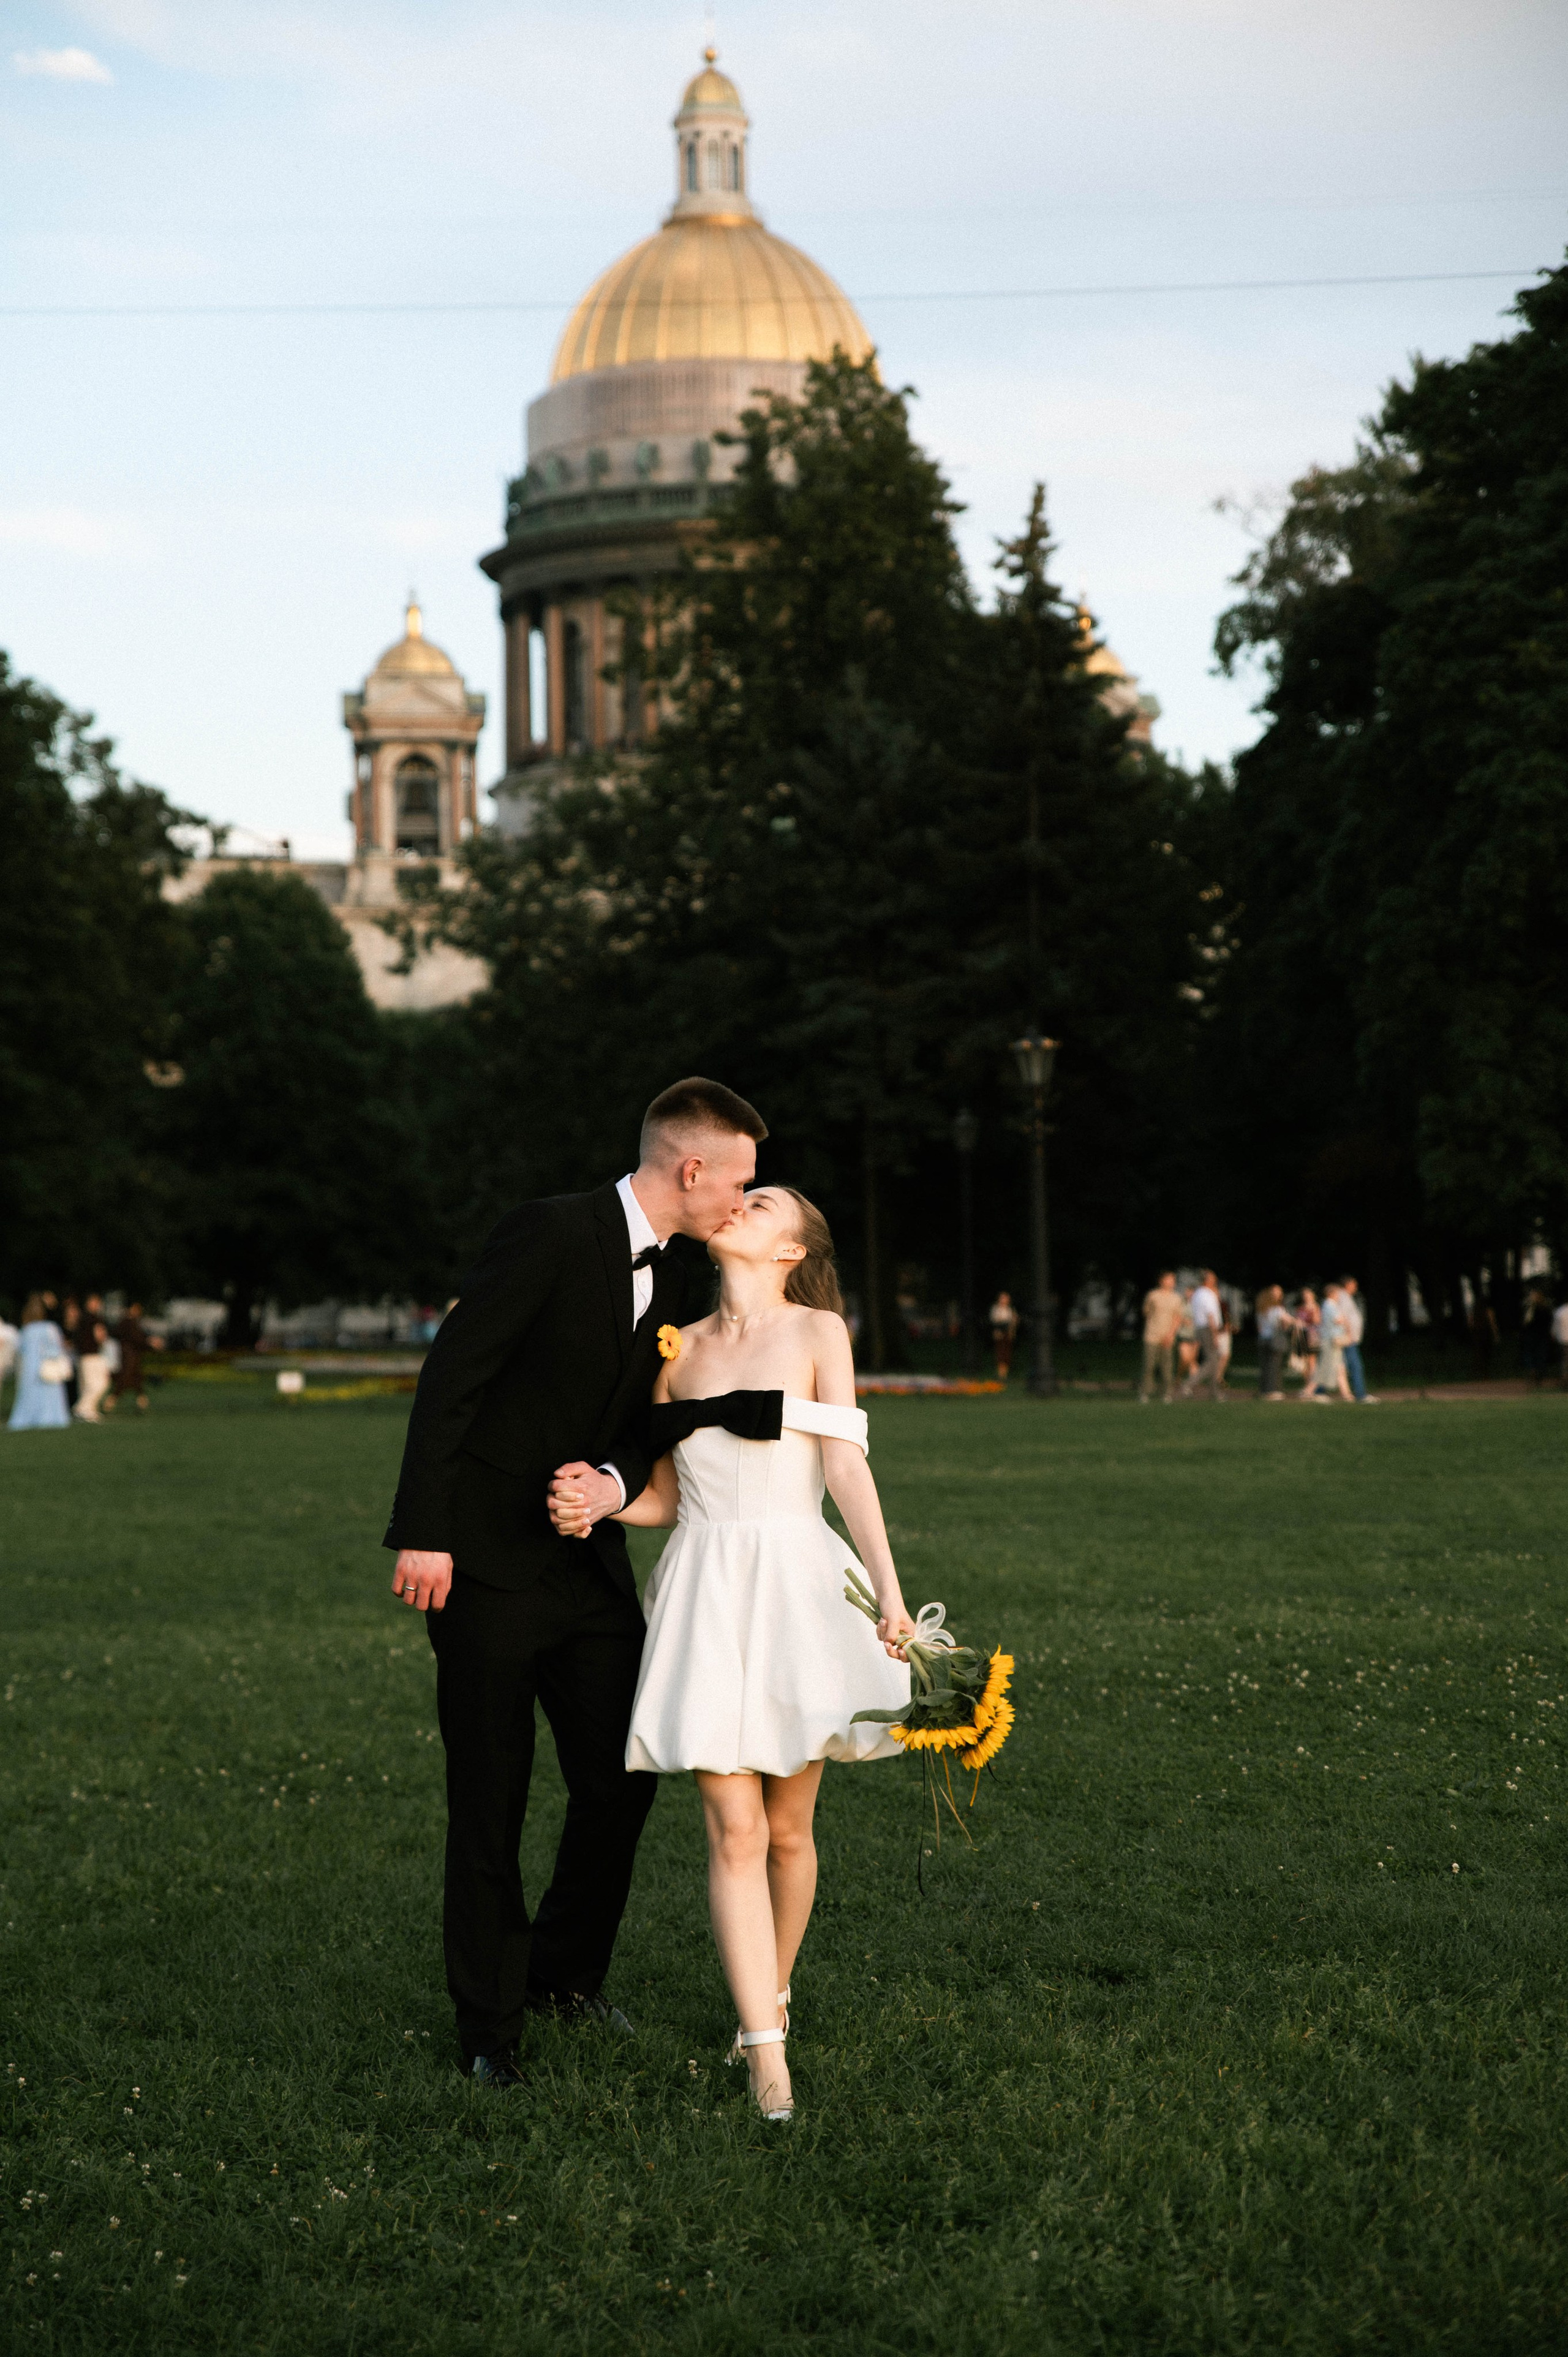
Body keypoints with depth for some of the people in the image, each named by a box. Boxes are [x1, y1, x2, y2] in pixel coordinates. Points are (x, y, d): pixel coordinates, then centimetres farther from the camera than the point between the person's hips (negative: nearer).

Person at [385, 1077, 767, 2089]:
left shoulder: (672, 1276, 9)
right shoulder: (551, 1235, -16)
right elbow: (451, 1380, -17)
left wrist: (617, 1479, -9)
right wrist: (424, 1535, -20)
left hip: (588, 1555, 7)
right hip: (486, 1561, -7)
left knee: (623, 1777, 6)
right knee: (490, 1805, 1)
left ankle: (565, 1974, 28)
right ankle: (492, 2026, 13)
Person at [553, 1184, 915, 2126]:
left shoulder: (817, 1331, 1)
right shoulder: (678, 1349, 12)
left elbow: (848, 1467, -7)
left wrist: (890, 1591, -15)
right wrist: (595, 1505, -4)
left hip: (797, 1587, -2)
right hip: (706, 1593, 2)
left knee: (786, 1828, 7)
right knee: (733, 1829, -7)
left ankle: (774, 1991, 32)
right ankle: (770, 2063, -8)